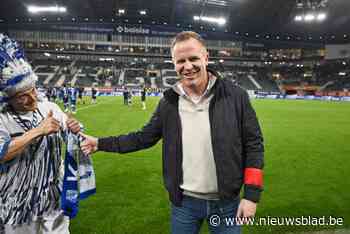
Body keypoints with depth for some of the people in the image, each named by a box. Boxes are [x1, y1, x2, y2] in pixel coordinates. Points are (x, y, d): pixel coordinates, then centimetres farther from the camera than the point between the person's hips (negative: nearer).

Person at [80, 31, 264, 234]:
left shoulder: (235, 96, -10)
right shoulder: (168, 103, -4)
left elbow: (253, 145, -6)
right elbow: (145, 137, 5)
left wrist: (252, 195, -9)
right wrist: (101, 143, 4)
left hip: (227, 202, -1)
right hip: (184, 202, 2)